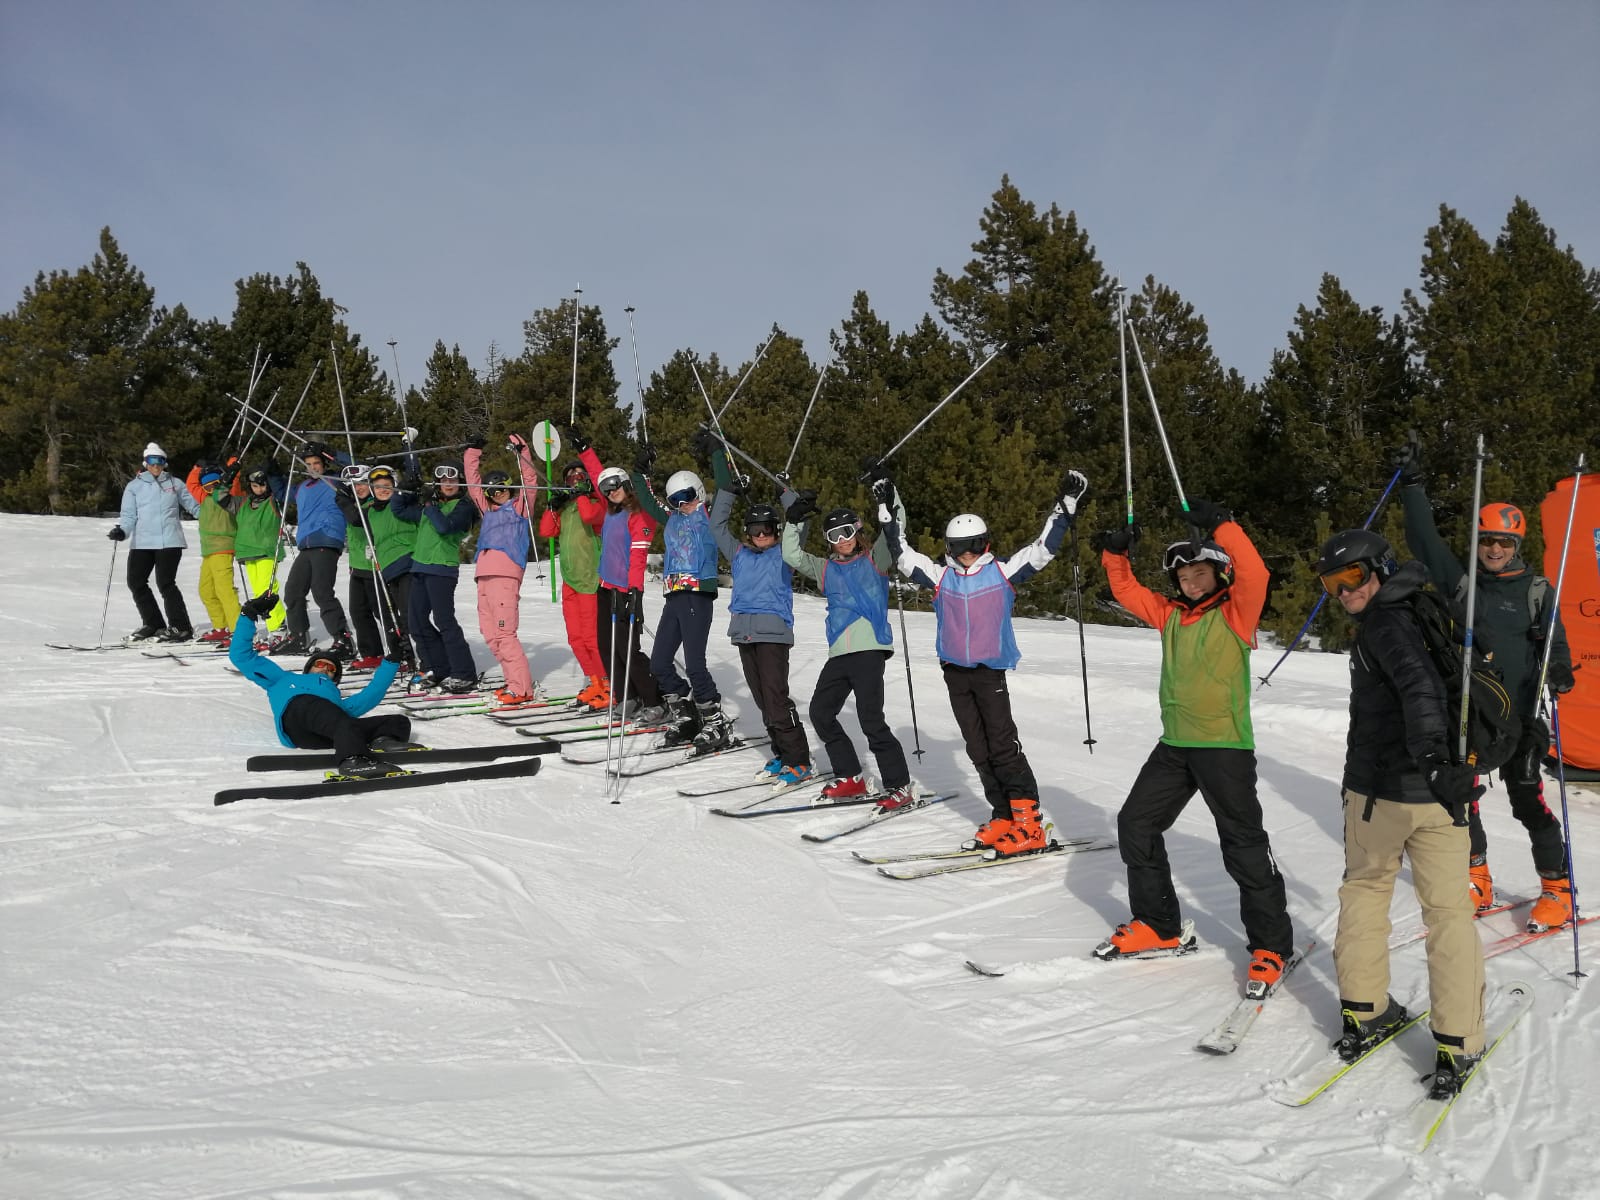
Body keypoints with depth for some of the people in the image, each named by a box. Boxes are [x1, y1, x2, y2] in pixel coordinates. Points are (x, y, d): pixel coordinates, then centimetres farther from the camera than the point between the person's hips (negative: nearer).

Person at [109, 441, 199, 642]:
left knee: (165, 583, -12)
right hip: (142, 542, 2)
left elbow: (193, 506, 18)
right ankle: (153, 625, 12)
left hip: (169, 541, -2)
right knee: (136, 582, -2)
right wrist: (122, 531, -13)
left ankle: (181, 627, -5)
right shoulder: (134, 486, 12)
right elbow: (129, 516, 6)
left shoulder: (175, 484, 13)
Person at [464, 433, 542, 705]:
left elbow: (529, 481, 0)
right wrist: (472, 452, 28)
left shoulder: (519, 506, 10)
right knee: (490, 633, 4)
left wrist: (522, 453, -2)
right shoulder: (487, 509, 25)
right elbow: (473, 482, 30)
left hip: (505, 573, -7)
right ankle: (516, 681, 10)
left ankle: (522, 689, -12)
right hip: (484, 573, 7)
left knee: (504, 632, -13)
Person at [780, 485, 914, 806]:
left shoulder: (875, 559, 6)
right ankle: (850, 778, 21)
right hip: (839, 653, 6)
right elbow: (792, 556, 17)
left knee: (871, 719, -13)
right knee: (820, 712, 9)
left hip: (870, 649, -6)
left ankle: (900, 785, -2)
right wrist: (795, 520, 9)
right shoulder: (826, 569, 17)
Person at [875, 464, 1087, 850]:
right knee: (978, 748, 6)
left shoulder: (1003, 572, -1)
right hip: (955, 671, 4)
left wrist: (1066, 503, -4)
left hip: (990, 671, -4)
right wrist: (887, 504, 1)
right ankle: (1004, 818, 14)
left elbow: (1043, 548, -1)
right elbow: (901, 551, 4)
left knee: (1003, 745, -10)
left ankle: (1029, 822, -6)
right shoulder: (941, 576, 4)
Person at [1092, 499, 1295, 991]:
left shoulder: (1236, 612, -6)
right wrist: (1115, 555, 4)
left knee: (1244, 844, -3)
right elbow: (1128, 592, 20)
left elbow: (1254, 573, -24)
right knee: (1136, 825, 10)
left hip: (1225, 744, -7)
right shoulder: (1171, 615, 12)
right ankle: (1158, 925, 24)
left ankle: (1271, 946, 11)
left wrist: (1221, 526, -29)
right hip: (1175, 744, 7)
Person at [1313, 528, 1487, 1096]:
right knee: (1449, 911, 7)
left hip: (1375, 790, -4)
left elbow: (1421, 688, -29)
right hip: (1433, 792, 4)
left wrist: (1433, 761, -37)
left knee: (1364, 889, 16)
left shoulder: (1383, 624, -12)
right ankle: (1458, 1046, 6)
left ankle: (1363, 1013, 21)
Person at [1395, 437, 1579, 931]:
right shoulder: (1460, 581, 6)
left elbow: (1553, 637, -1)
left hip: (1518, 710, -3)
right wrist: (1412, 486, 2)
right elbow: (1425, 540, 4)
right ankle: (1477, 880, 23)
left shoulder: (1535, 589, 2)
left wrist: (1560, 669, -22)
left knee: (1526, 798, -3)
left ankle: (1557, 888, 12)